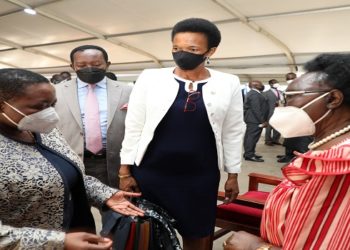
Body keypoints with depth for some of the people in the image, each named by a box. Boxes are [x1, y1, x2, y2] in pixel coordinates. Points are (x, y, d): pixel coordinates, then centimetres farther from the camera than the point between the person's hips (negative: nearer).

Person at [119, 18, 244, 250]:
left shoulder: (228, 84, -2)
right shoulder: (150, 78, -5)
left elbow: (233, 132, 3)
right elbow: (133, 127, -1)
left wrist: (233, 175, 6)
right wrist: (126, 171, -1)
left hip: (201, 176, 1)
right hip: (150, 173, 0)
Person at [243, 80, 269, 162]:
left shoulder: (254, 93, 18)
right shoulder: (254, 94, -18)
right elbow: (256, 109, -23)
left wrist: (262, 120, 20)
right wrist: (262, 121, -21)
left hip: (254, 119, 11)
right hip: (255, 120, -11)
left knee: (251, 136, 12)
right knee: (252, 136, -8)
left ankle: (249, 153, 18)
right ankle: (249, 155, -6)